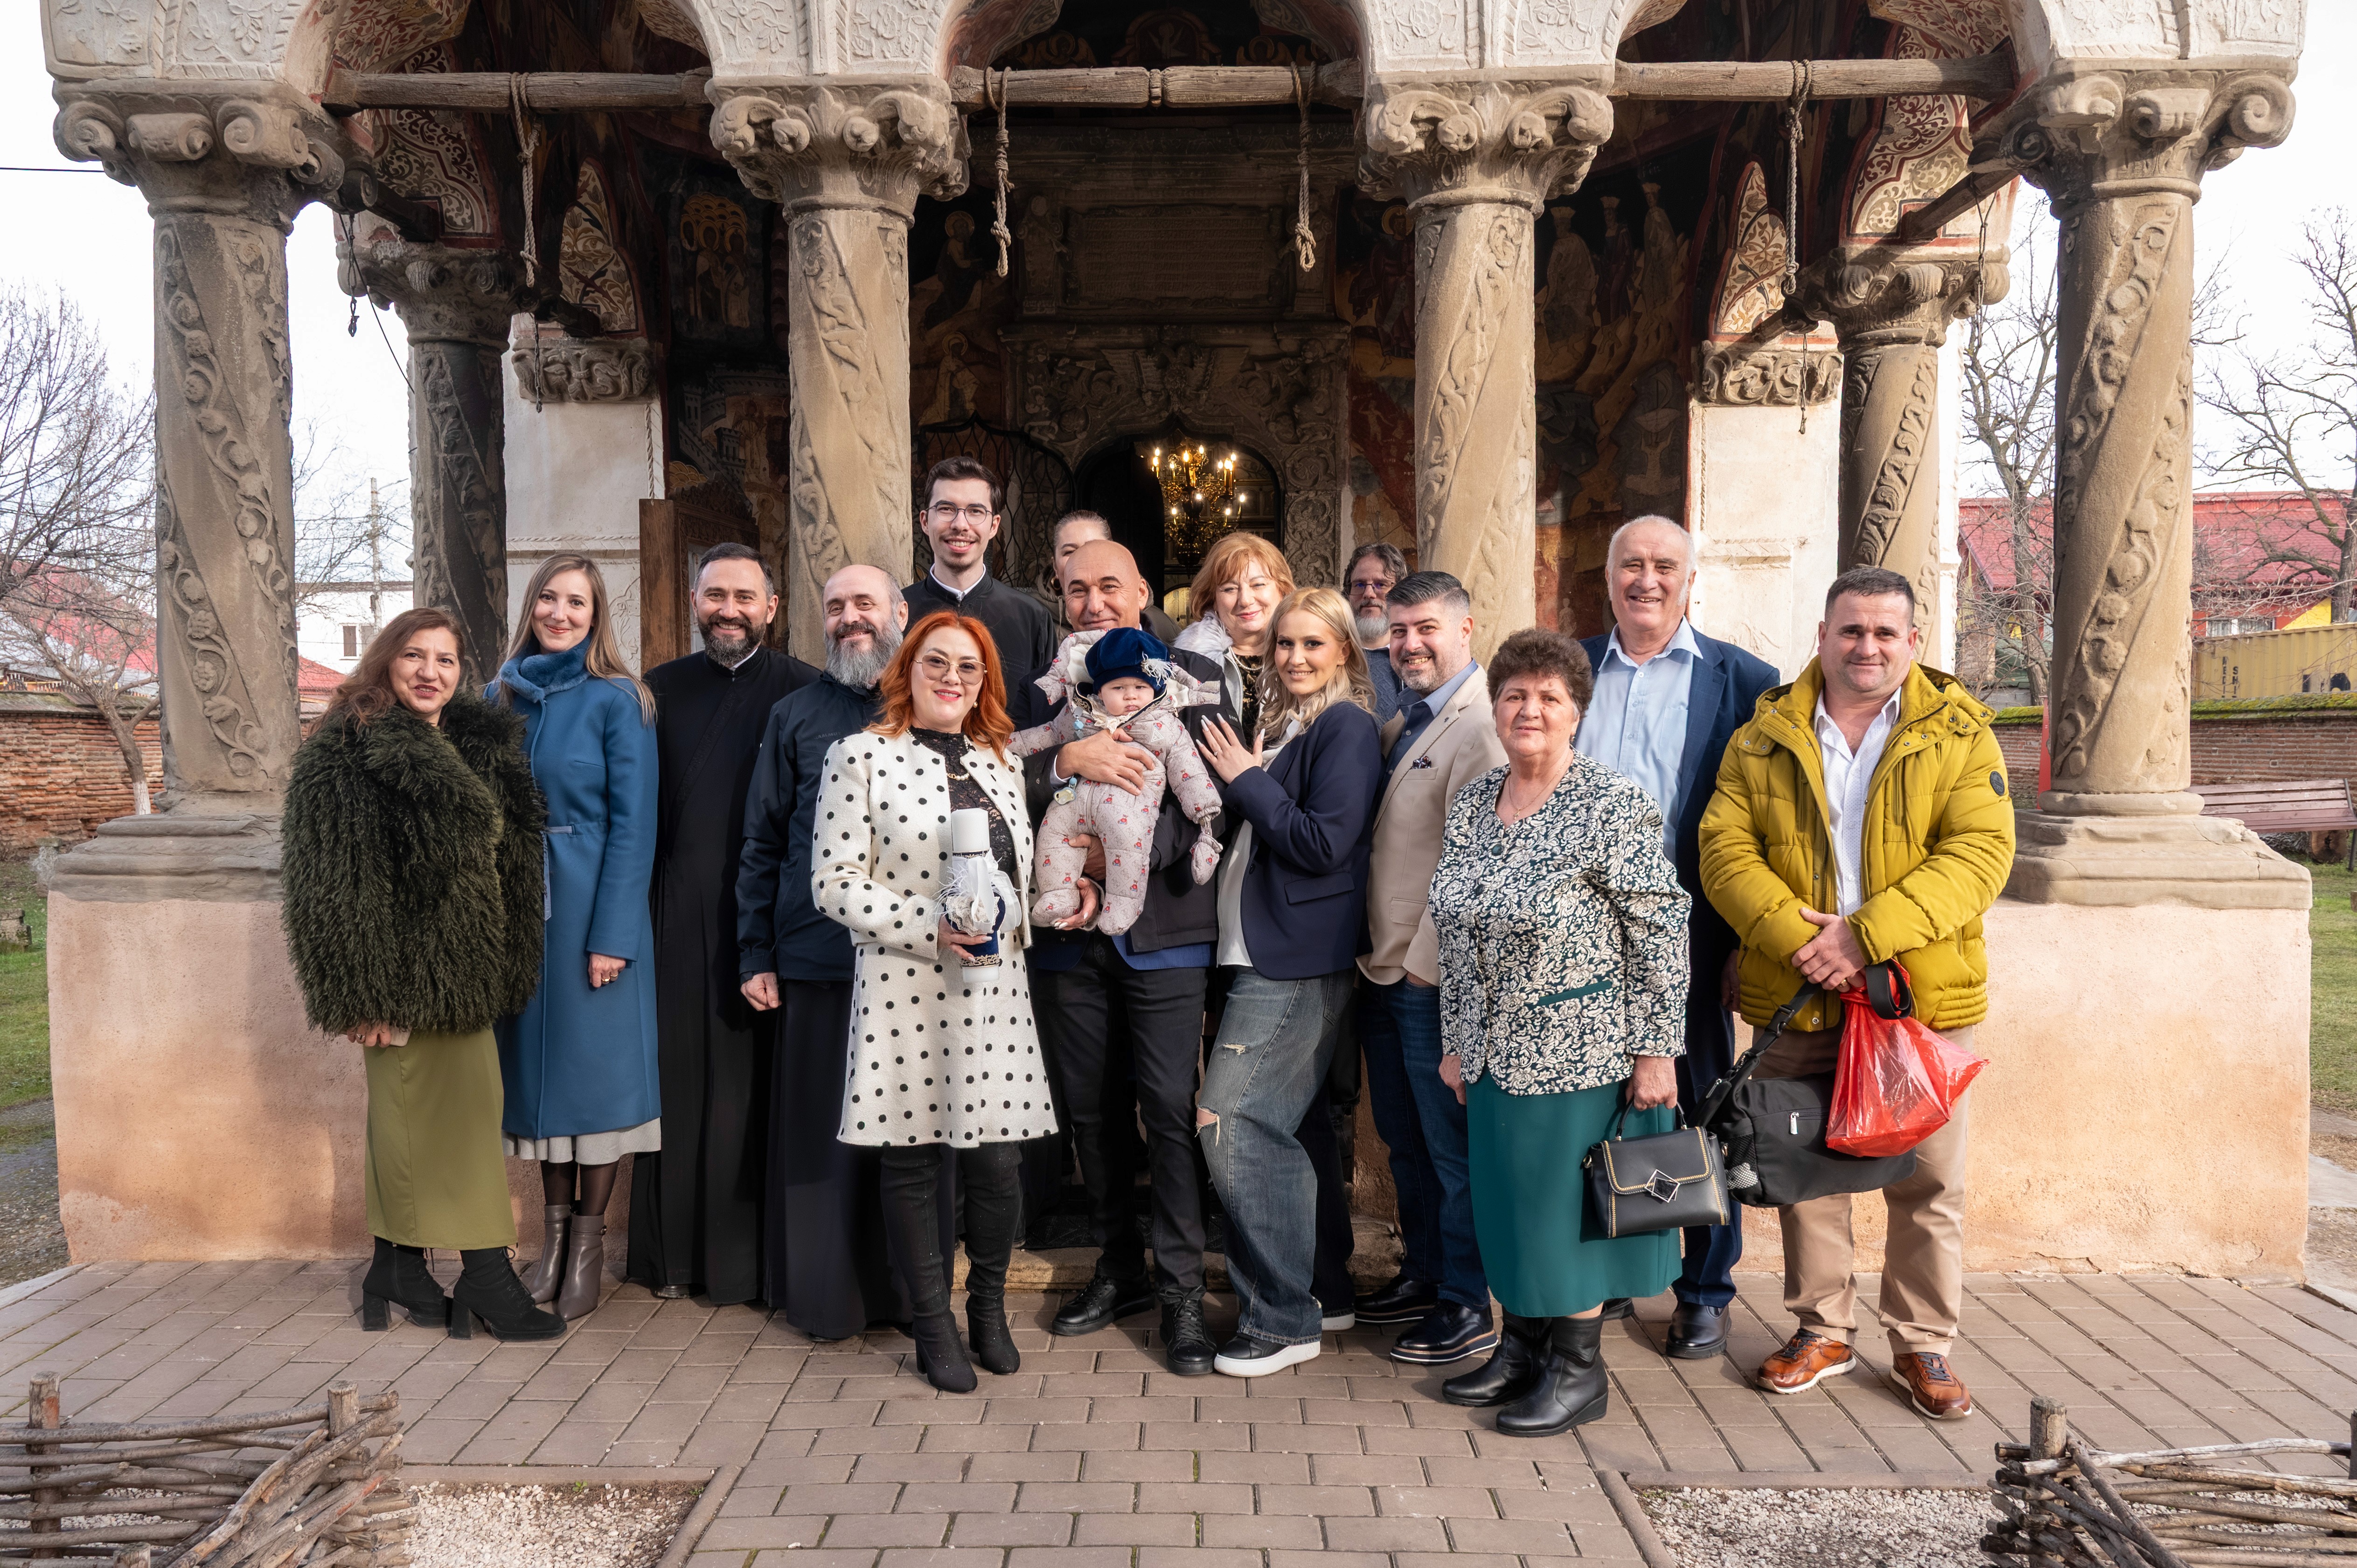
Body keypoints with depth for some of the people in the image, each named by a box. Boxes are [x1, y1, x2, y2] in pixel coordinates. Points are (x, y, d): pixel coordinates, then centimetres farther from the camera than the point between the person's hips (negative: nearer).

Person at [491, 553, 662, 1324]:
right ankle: (555, 1230, 21)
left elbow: (633, 821, -10)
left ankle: (590, 1243, 12)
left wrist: (613, 933, -16)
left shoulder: (616, 700, -5)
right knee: (534, 1057, 10)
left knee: (594, 1060, 0)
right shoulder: (503, 697, 10)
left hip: (590, 902, -5)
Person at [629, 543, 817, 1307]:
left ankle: (753, 1251, 13)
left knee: (757, 1083, 1)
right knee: (681, 1076, 6)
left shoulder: (804, 691, 2)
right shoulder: (662, 690, 11)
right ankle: (675, 1250, 17)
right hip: (679, 919, 3)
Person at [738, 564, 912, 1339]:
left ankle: (909, 1290, 21)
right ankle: (823, 1294, 19)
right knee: (820, 1130, 5)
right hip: (819, 958, 0)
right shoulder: (797, 715, 9)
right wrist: (755, 954, 4)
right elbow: (762, 842, 8)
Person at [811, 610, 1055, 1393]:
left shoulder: (1000, 765, 14)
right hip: (904, 990, -3)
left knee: (997, 1164, 2)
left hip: (994, 988, 4)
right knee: (913, 1165, 6)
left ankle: (988, 1309, 26)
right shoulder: (861, 756, -2)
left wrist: (1008, 925, -2)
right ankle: (933, 1326, 22)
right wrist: (931, 927, -16)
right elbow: (833, 883, -7)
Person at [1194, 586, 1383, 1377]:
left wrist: (1247, 782, -10)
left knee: (1232, 1122, -10)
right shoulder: (1278, 725, 18)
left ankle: (1283, 1318, 0)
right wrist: (1238, 776, 5)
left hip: (1297, 964, -9)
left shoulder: (1347, 727, -9)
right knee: (1281, 1130, 11)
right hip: (1264, 954, 9)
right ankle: (1319, 1290, 23)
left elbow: (1325, 843, -18)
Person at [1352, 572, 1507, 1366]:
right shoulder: (1399, 727, 14)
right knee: (1405, 1141, 19)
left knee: (1452, 1146, 2)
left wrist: (1432, 960, -15)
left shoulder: (1481, 729, -15)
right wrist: (1374, 952, 11)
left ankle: (1467, 1310, 15)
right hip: (1384, 971, 9)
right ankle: (1422, 1275, 35)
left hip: (1436, 976, -9)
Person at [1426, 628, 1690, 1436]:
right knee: (1504, 1195, 14)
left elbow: (1661, 931, -13)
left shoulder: (1611, 807, -13)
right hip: (1493, 1050, 6)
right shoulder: (1471, 802, 6)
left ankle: (1578, 1369, 19)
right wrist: (1454, 1041, 14)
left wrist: (1656, 1048, -15)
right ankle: (1521, 1346, 30)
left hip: (1578, 1051, -6)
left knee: (1567, 1199, 3)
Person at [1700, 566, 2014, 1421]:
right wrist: (1794, 934, -18)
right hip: (1795, 998, 1)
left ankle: (1922, 1344, 25)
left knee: (1929, 1180, 8)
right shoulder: (1765, 737, 4)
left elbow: (1980, 852, -10)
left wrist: (1868, 934, -21)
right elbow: (1725, 847, -2)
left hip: (1922, 996, -1)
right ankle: (1821, 1328, 29)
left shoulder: (1959, 734, 0)